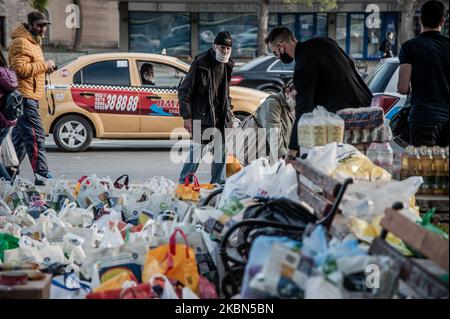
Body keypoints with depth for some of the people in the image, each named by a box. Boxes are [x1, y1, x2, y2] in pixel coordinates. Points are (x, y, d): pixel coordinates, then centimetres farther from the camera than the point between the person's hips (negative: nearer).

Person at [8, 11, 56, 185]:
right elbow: (20, 69, -21)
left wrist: (45, 67, 9)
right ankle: (42, 176, -15)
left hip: (29, 98, 11)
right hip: (25, 97, -11)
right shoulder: (21, 42, -11)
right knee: (36, 138, -13)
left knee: (19, 138, 13)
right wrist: (43, 65, -15)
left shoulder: (33, 42, 23)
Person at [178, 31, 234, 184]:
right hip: (202, 114, -7)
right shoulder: (201, 62, -14)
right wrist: (187, 116, -16)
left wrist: (228, 107, 18)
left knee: (221, 151, 8)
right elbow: (184, 90, -13)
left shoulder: (228, 64, 7)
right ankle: (183, 183, 1)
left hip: (221, 114, 7)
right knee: (197, 149, -9)